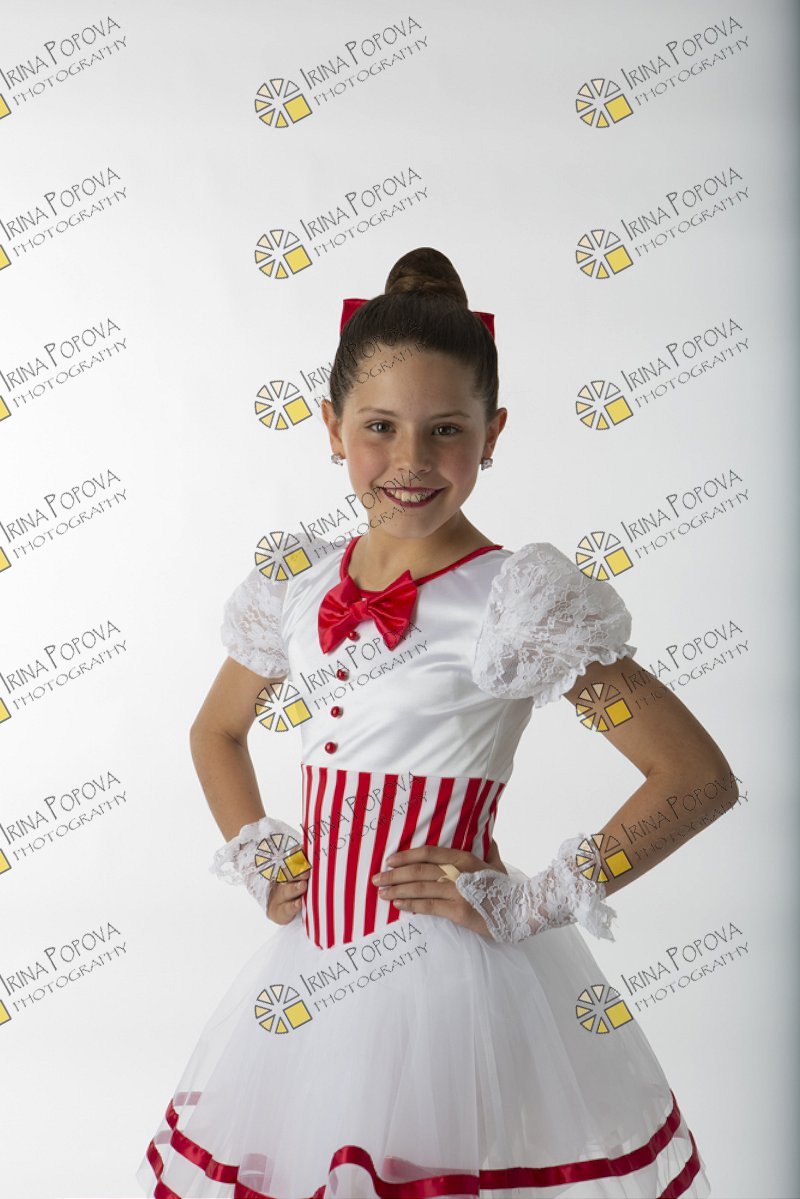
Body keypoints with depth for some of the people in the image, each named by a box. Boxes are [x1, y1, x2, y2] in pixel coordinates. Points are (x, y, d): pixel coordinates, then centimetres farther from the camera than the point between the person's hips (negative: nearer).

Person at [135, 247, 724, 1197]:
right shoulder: (301, 586, 2)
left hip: (454, 978, -5)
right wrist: (264, 864, 6)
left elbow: (696, 774, -15)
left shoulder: (514, 600, -14)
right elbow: (216, 733, 19)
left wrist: (527, 904, -15)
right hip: (316, 968, 5)